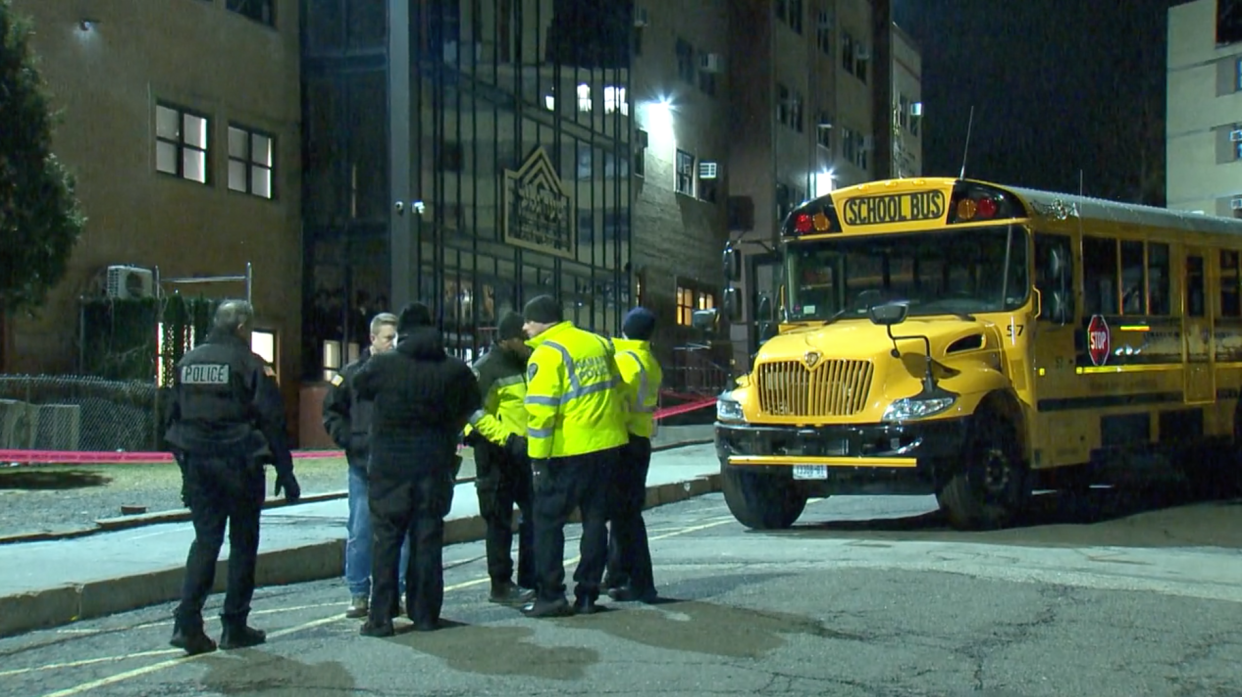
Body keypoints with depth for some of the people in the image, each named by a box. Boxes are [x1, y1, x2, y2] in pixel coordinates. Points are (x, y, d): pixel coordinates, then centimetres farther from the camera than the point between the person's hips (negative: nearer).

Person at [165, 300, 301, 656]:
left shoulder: (188, 361, 10)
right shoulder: (249, 364, -8)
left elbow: (175, 416, 14)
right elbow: (272, 421, -10)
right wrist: (285, 472, -5)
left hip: (197, 463, 5)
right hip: (239, 463, -5)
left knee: (205, 540, 9)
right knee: (243, 544, 6)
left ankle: (187, 623, -4)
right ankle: (234, 627, 9)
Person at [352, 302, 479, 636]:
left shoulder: (382, 365, -9)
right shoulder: (455, 370, 0)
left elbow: (359, 387, 8)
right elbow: (470, 407, 12)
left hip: (389, 467, -2)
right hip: (434, 467, 2)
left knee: (386, 540, 2)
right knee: (428, 539, 9)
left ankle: (381, 617, 0)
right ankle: (425, 612, 13)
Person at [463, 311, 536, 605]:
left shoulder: (525, 365, 13)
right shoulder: (485, 369, -13)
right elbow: (473, 412, -20)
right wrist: (506, 438, -23)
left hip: (524, 452, 8)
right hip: (497, 456, -8)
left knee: (535, 515, 10)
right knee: (500, 521, 0)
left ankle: (529, 580, 20)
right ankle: (501, 586, 8)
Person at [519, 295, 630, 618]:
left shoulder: (547, 354, -10)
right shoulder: (598, 343, 14)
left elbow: (541, 410, -16)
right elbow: (615, 391, 19)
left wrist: (537, 458, -13)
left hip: (569, 451, -7)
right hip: (608, 445, 7)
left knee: (548, 521, 3)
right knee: (595, 520, 12)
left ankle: (550, 596, 0)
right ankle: (587, 594, 13)